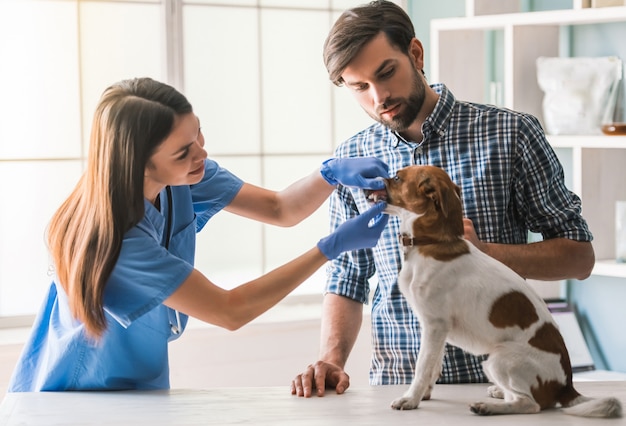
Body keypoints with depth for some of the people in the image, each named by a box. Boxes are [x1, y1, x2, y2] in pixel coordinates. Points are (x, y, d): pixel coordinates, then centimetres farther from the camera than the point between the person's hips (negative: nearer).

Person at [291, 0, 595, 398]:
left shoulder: (509, 133, 1)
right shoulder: (351, 160, 11)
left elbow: (579, 256, 3)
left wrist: (484, 251, -13)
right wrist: (331, 360, -2)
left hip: (497, 376, -2)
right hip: (397, 386, 2)